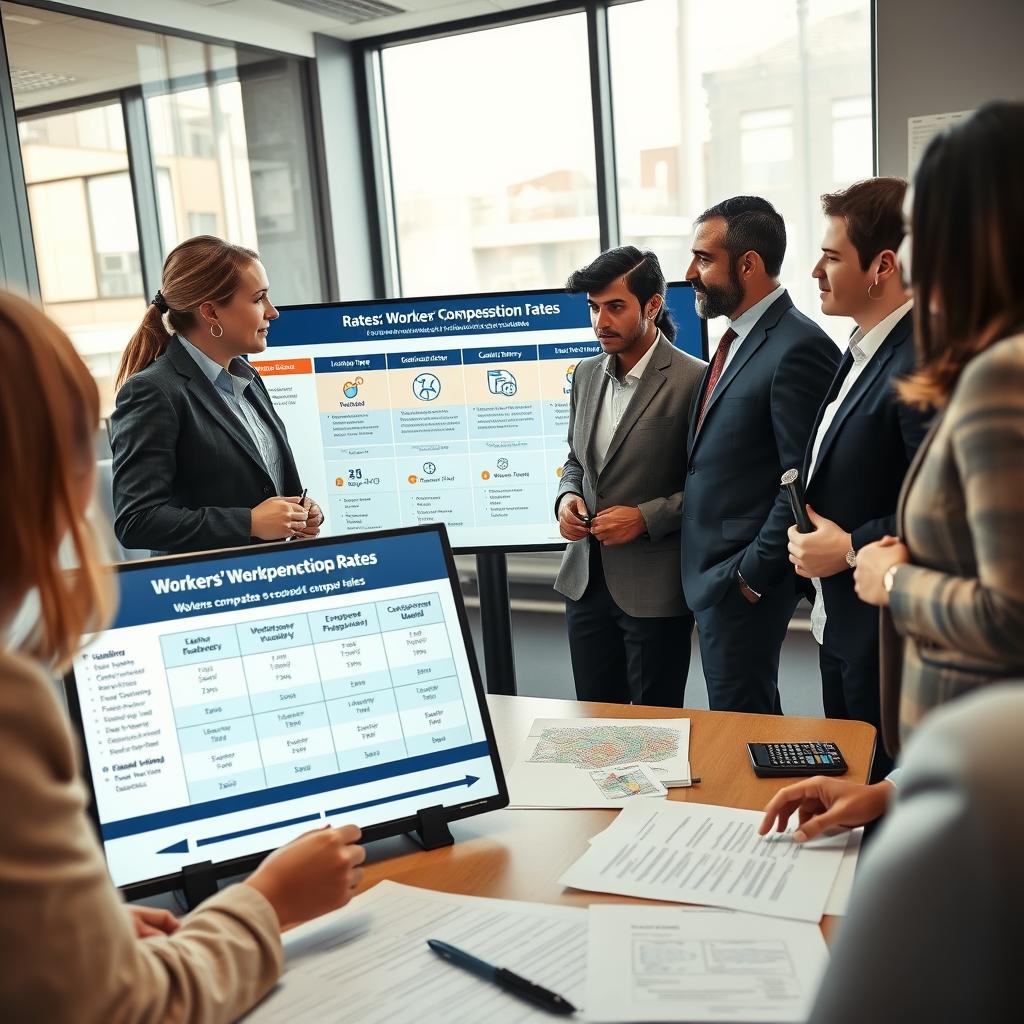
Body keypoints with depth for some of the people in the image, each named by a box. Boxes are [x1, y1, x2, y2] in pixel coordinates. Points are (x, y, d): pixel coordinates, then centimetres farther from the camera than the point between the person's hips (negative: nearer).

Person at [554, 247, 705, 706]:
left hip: (653, 588, -6)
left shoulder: (693, 380, -13)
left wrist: (646, 517, -19)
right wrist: (567, 497, -1)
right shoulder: (587, 374, 8)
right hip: (586, 578, 6)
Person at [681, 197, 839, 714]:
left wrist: (752, 573, -16)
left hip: (744, 582, -9)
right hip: (710, 573, 9)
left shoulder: (798, 348, -18)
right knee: (753, 716, 20)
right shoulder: (738, 340, 12)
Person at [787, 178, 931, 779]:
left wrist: (851, 548, -17)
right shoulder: (862, 353, 11)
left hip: (889, 634, -10)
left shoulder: (923, 363, -22)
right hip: (842, 625, 10)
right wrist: (813, 533, 6)